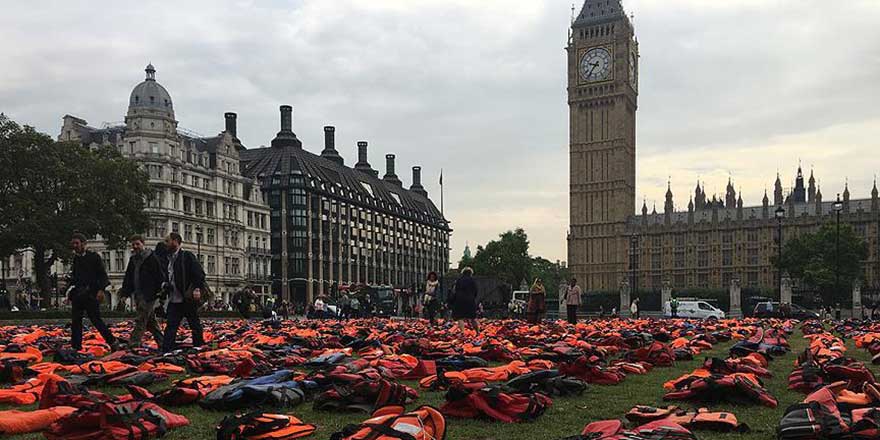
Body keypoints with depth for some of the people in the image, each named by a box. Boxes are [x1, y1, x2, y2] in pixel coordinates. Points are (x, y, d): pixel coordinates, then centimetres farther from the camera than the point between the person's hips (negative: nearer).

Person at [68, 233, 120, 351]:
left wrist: (101, 290, -16)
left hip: (91, 294, -6)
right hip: (77, 294, 6)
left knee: (96, 320, -6)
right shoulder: (75, 259, 15)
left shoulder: (94, 256, -2)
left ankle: (113, 342, 2)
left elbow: (102, 274, -6)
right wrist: (71, 290, 14)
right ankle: (76, 347, 9)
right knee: (75, 321, 3)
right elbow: (74, 277, 23)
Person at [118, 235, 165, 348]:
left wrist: (160, 291, -13)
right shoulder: (133, 259, 15)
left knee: (141, 320, -11)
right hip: (138, 295, 8)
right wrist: (125, 293, 12)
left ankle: (133, 343, -13)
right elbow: (128, 277, 18)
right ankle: (161, 341, 19)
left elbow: (160, 276, -9)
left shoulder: (152, 258, -7)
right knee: (151, 320, 12)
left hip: (149, 295, -8)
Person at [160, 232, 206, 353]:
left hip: (188, 299, -6)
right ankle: (165, 352, -1)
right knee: (170, 327, 0)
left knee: (195, 327, 6)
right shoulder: (167, 259, 14)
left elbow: (199, 274, -13)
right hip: (174, 301, 6)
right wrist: (164, 284, 9)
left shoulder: (187, 256, -7)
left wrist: (197, 289, -24)